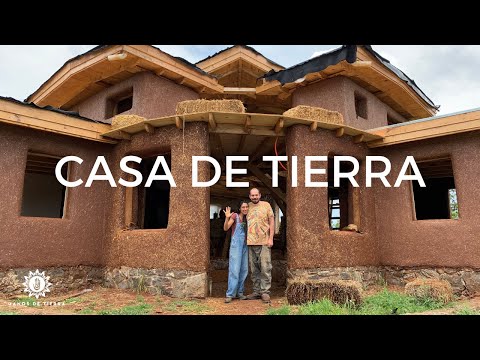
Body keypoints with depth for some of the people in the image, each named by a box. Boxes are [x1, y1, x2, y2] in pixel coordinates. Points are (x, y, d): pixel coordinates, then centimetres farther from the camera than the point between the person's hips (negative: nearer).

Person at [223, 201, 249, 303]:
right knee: (234, 270, -9)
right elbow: (226, 228, -13)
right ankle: (230, 294, -4)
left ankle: (239, 292, 14)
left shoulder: (246, 218, 13)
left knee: (244, 270, 5)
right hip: (236, 245, -6)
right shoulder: (235, 216, -4)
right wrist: (227, 218, -30)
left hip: (245, 246, 6)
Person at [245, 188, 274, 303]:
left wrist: (271, 238, -5)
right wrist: (244, 239, 6)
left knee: (265, 268, -3)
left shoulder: (266, 205, 2)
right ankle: (256, 291, 18)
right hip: (251, 242, 3)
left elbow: (271, 221, 2)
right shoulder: (248, 206, 9)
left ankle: (265, 292, 4)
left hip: (264, 242, -3)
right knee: (254, 269, 9)